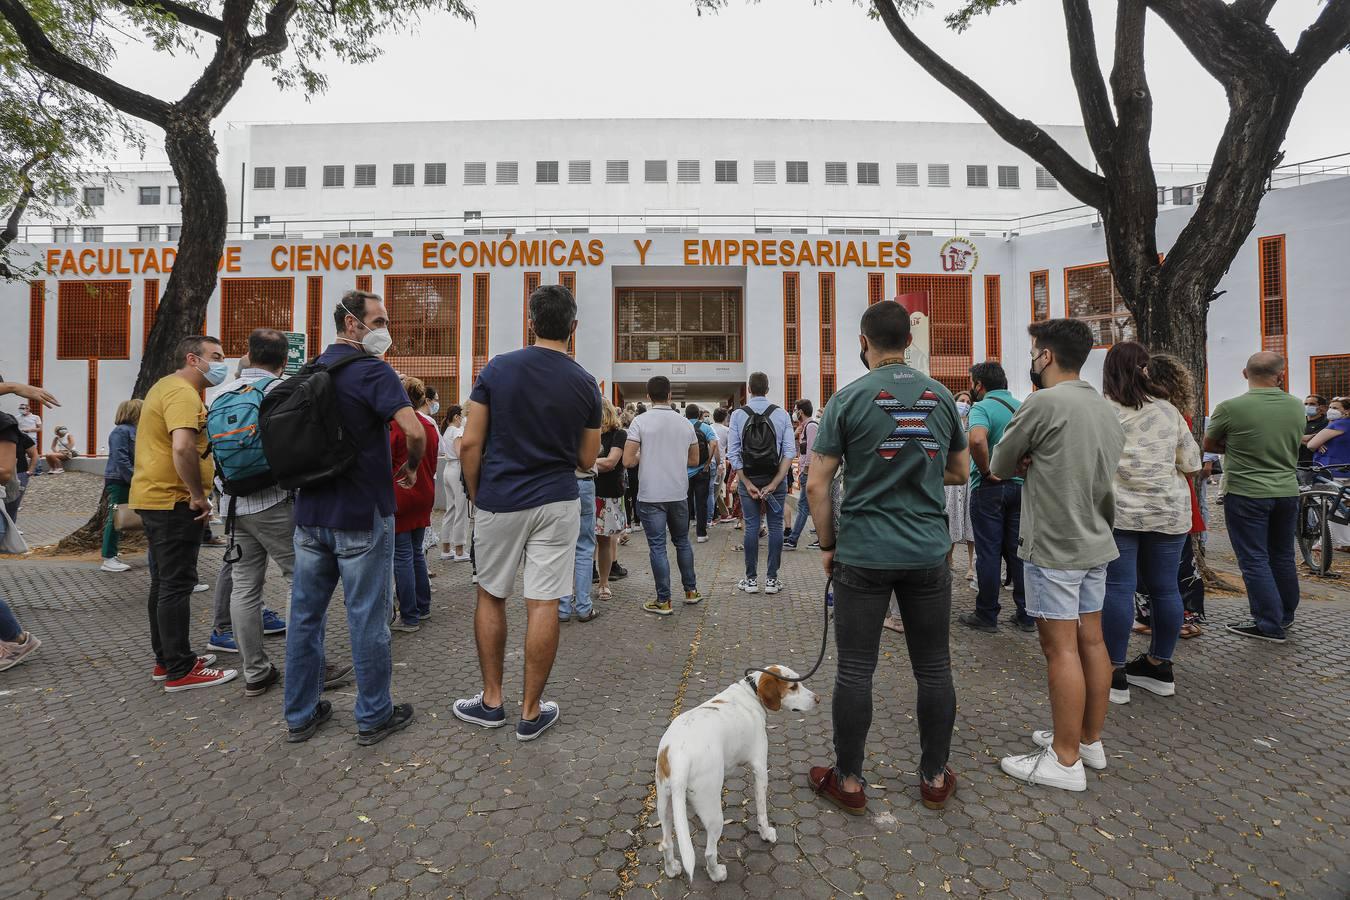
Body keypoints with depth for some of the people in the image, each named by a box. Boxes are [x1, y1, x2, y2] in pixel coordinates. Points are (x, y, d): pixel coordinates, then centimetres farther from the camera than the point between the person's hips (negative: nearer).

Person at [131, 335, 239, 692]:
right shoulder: (183, 393, -17)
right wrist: (198, 495, -21)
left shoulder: (167, 386, 17)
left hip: (153, 497, 11)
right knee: (177, 585, -5)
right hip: (172, 501, -11)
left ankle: (166, 660, 26)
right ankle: (180, 670, 2)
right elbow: (183, 449, -31)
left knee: (164, 582, 15)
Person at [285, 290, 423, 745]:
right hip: (362, 514, -7)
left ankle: (300, 715, 26)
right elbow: (414, 430, -25)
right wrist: (412, 467, -7)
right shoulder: (372, 369, -13)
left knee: (306, 613, 14)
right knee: (367, 617, 3)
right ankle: (374, 716, 16)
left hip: (311, 511, 7)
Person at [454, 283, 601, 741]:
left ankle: (491, 701, 27)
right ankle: (532, 711, 17)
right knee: (543, 605, 5)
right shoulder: (585, 383, -1)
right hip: (556, 502, 1)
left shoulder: (497, 368, -5)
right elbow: (586, 460, 4)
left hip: (499, 500, 0)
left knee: (490, 597, 17)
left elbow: (470, 444, -6)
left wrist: (476, 495, 7)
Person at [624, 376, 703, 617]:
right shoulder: (685, 423, 4)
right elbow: (694, 460, 12)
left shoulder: (641, 421, -9)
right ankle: (691, 590, 29)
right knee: (682, 541, 19)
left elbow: (628, 461, -13)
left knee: (657, 547, 2)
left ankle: (663, 601, 8)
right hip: (679, 494, 4)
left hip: (651, 495, -4)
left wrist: (643, 456, 7)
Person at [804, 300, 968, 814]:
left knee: (855, 671, 6)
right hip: (929, 554, 4)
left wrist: (827, 545, 2)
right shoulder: (941, 396, 5)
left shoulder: (849, 399, -7)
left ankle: (849, 781, 21)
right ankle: (935, 779, 30)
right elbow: (960, 472, 16)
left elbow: (817, 484, -9)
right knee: (933, 668, 15)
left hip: (863, 555, -4)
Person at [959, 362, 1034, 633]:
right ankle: (1026, 615, 20)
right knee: (1018, 551, 13)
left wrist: (986, 472, -18)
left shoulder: (982, 408, -11)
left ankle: (986, 616, 11)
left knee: (989, 553, 2)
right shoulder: (1023, 406, 11)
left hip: (990, 488, -6)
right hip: (1021, 486, 6)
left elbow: (977, 439, -31)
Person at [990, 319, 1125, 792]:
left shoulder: (1042, 403, -16)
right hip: (1095, 542, 9)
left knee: (1061, 648, -1)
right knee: (1091, 641, 15)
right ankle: (1090, 740, 30)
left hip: (1054, 548, -8)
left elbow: (999, 466, -8)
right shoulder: (1107, 410, 10)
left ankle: (1066, 761, 9)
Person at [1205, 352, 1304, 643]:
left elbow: (1209, 445, -3)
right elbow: (1294, 445, 15)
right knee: (1283, 557, 18)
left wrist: (1235, 448, 5)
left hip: (1246, 495, -6)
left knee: (1254, 560, 2)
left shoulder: (1229, 408, -17)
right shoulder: (1297, 407, 1)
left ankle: (1270, 625, 7)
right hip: (1287, 491, 6)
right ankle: (1285, 616, 32)